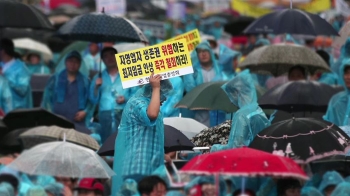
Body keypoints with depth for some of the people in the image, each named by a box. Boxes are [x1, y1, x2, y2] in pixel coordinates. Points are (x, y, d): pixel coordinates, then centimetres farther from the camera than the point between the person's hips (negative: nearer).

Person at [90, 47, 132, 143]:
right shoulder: (99, 78, 18)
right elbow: (93, 100, 15)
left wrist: (126, 99, -12)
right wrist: (96, 87, -1)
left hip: (124, 114, -2)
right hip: (105, 115, 2)